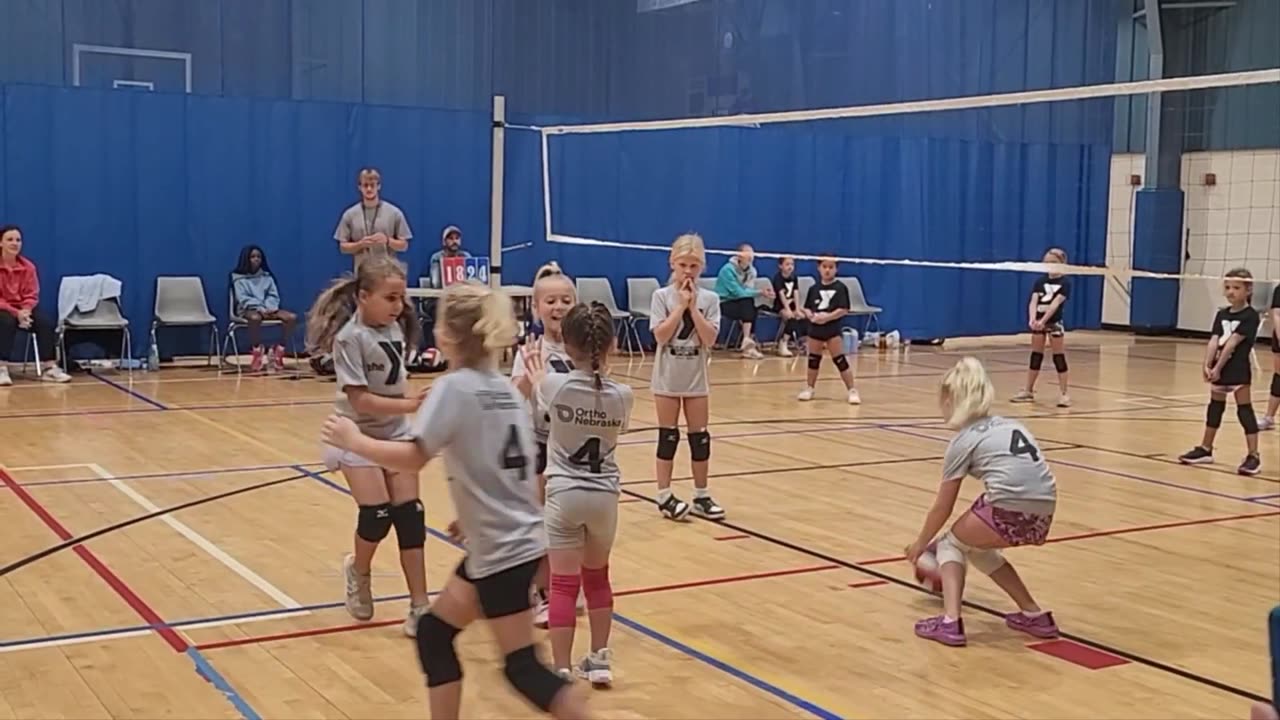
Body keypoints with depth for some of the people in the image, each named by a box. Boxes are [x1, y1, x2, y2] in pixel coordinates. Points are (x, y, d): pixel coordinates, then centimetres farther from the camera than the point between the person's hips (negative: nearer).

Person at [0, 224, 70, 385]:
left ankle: (49, 368, -19)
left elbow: (31, 295, 2)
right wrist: (16, 313, -24)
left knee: (46, 323, -21)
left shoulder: (28, 266, 1)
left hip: (22, 309, 4)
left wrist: (25, 311, -19)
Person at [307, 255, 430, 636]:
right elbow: (360, 400, -26)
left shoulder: (396, 327, -2)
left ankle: (419, 608, 5)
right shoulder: (351, 337, -21)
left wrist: (414, 398, 0)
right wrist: (411, 404, -32)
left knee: (410, 516, 0)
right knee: (376, 514, -13)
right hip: (358, 434, -5)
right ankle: (358, 571, 21)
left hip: (396, 432, 6)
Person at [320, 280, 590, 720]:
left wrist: (353, 441, -11)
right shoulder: (503, 387, 9)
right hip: (510, 540, 9)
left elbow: (413, 457, -24)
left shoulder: (454, 386, -15)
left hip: (503, 549, -9)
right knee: (433, 633, 18)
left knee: (522, 668, -1)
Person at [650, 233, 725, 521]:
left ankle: (701, 496, 16)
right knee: (668, 436, 3)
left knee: (700, 437, 7)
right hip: (668, 377, -2)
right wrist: (681, 306, -18)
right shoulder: (662, 296, -5)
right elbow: (661, 336, -16)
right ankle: (665, 496, 9)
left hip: (696, 377, 2)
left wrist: (693, 306, -16)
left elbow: (710, 339, -12)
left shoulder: (709, 299, -1)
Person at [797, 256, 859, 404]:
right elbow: (807, 308, 11)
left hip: (833, 329, -4)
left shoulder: (840, 288, -5)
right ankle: (809, 389, 26)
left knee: (840, 360, -6)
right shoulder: (814, 288, 8)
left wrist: (827, 317, -21)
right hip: (815, 328, 4)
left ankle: (852, 390, -1)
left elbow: (844, 310, -12)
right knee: (813, 359, 13)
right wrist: (810, 315, -11)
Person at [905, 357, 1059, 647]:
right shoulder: (1012, 425, 23)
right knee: (975, 546, 30)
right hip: (1043, 516, 6)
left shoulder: (964, 440, 9)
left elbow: (942, 508, 14)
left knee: (951, 544, 22)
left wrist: (920, 544, 30)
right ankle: (1035, 615, 27)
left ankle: (950, 620, 2)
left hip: (1008, 513, -6)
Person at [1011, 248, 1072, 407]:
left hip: (1054, 323, -4)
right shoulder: (1040, 281, 4)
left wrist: (1043, 320, -31)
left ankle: (1064, 394, 2)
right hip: (1038, 322, 4)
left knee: (1059, 357, -1)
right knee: (1036, 356, 11)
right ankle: (1028, 391, 18)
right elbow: (1033, 301, -9)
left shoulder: (1065, 282, -7)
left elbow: (1055, 303, -19)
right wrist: (1032, 318, -28)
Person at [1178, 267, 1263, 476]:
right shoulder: (1222, 314, 9)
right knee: (1215, 407, 17)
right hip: (1218, 368, 6)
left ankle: (1253, 456, -5)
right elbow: (1213, 341, -1)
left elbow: (1232, 343, -15)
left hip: (1239, 369, -6)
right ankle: (1206, 449, 27)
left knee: (1244, 410, -6)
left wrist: (1218, 367, -19)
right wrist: (1207, 365, -14)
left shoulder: (1250, 316, -9)